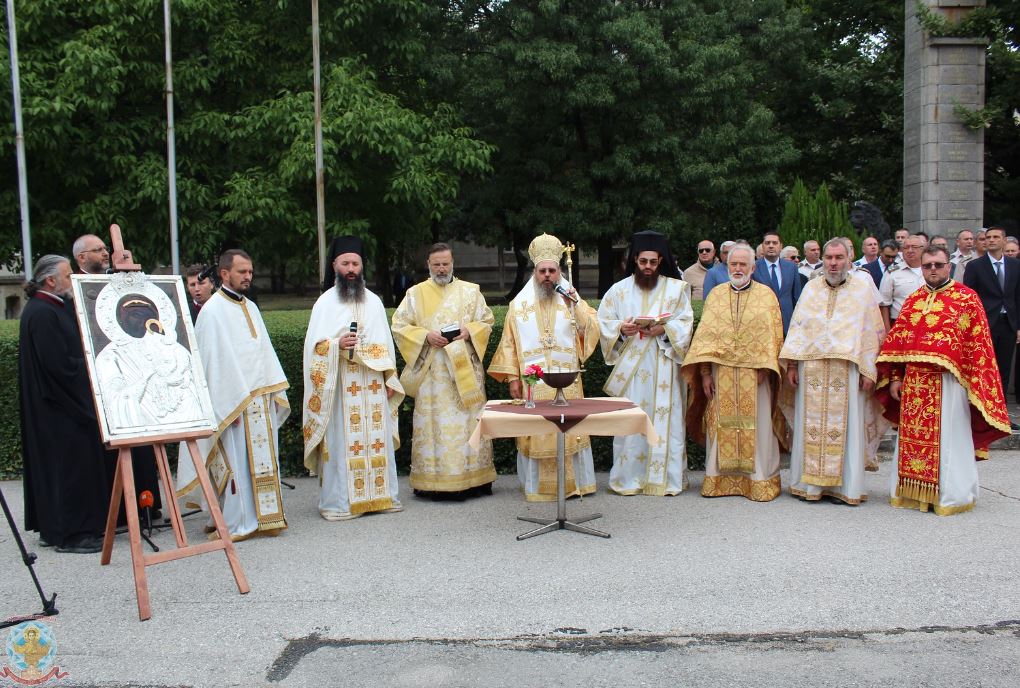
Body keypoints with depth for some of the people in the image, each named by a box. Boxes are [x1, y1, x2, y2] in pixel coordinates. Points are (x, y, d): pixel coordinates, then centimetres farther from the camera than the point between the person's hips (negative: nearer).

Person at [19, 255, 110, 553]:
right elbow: (60, 364, -23)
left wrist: (88, 360, 3)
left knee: (56, 467, 15)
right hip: (59, 409, -10)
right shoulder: (42, 314, -18)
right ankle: (69, 534, 5)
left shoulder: (54, 308, 13)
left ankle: (52, 528, 24)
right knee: (70, 466, -3)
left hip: (67, 405, 10)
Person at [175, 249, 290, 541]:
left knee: (262, 459, 10)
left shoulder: (250, 308, 16)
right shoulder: (212, 311, -8)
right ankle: (239, 524, 5)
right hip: (234, 400, -7)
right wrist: (229, 404, -16)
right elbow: (213, 361, -13)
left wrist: (277, 391, 10)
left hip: (261, 398, 8)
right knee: (238, 461, -3)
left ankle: (264, 516, 18)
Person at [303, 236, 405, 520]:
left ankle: (382, 495, 15)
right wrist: (337, 344, -22)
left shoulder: (374, 301, 14)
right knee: (342, 441, -5)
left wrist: (390, 380, 11)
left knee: (378, 440, 6)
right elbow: (315, 346, -2)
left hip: (373, 385, 4)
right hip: (341, 386, -4)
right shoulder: (326, 302, 1)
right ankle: (339, 502, 1)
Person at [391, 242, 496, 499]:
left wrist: (470, 331, -10)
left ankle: (473, 478, 8)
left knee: (468, 421, 1)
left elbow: (486, 322, 11)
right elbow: (399, 326, 4)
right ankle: (433, 482, 2)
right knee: (433, 423, -2)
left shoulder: (471, 291, 11)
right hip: (430, 371, -1)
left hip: (465, 369, 1)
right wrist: (426, 336, -12)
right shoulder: (415, 294, 8)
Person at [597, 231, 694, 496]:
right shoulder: (619, 290, 9)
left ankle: (665, 478, 8)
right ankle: (629, 478, 6)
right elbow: (602, 322, 8)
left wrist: (664, 328, -15)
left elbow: (686, 324, 3)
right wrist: (621, 328, -12)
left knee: (665, 420, -1)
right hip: (630, 366, 0)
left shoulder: (676, 288, 8)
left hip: (663, 366, 0)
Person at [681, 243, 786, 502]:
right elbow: (705, 335, 6)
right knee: (721, 424, 4)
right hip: (721, 372, 2)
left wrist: (764, 369, -11)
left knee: (756, 425, 1)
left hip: (754, 374, -2)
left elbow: (772, 335, 0)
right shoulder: (716, 295, 11)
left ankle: (760, 478, 9)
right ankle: (720, 477, 12)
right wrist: (705, 373, -2)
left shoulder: (766, 295, 6)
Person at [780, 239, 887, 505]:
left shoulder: (863, 289, 6)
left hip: (848, 370, -2)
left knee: (846, 427, 0)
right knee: (810, 426, 3)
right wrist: (791, 363, 3)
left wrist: (869, 371, -4)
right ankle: (810, 484, 11)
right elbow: (797, 327, 11)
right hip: (811, 369, 2)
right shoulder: (810, 288, 14)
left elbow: (872, 332, 3)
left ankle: (845, 486, 8)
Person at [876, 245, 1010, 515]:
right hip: (914, 382, 4)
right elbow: (897, 341, 13)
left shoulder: (967, 298, -1)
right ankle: (912, 491, 19)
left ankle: (950, 495, 12)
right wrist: (895, 379, 7)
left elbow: (978, 344, -4)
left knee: (947, 439, 1)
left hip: (948, 381, -4)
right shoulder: (912, 300, 13)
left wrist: (973, 384, -9)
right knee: (914, 437, 9)